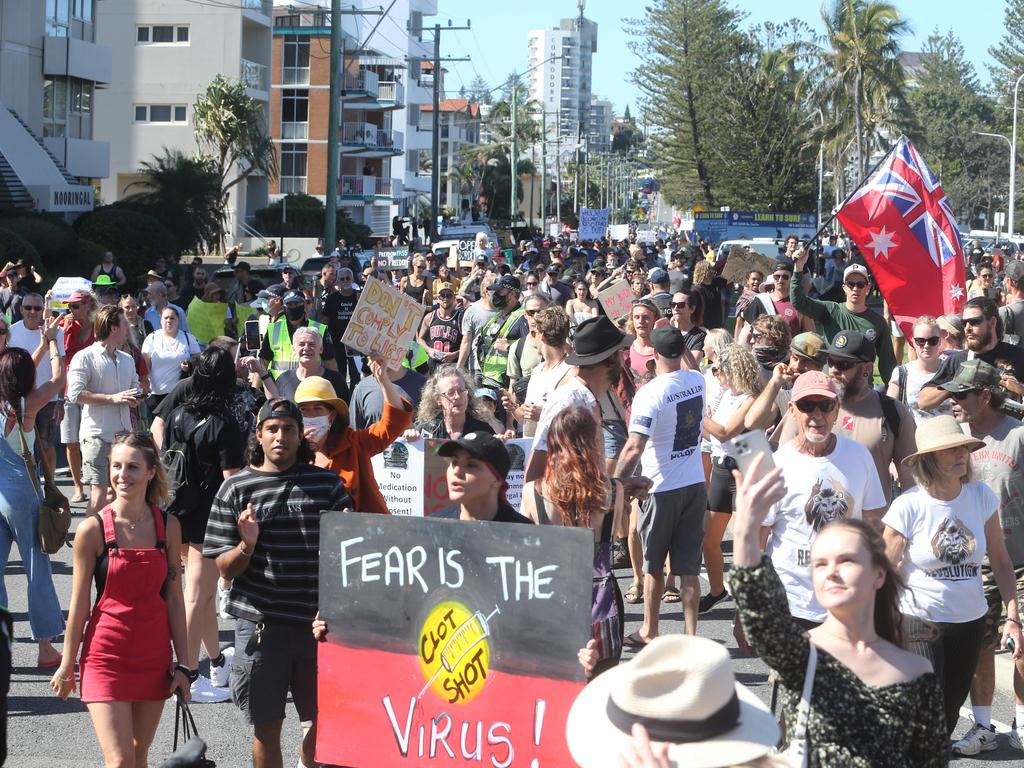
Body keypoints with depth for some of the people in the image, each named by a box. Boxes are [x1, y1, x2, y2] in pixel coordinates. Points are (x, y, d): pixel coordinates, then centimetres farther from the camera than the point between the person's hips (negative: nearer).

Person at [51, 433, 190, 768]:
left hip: (154, 656, 3)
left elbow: (174, 598, 6)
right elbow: (79, 603, -3)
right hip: (106, 655, -3)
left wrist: (183, 664, 5)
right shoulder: (93, 529, -9)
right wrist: (67, 664, 2)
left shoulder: (168, 527, 0)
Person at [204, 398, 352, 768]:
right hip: (261, 626, -1)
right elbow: (225, 569, 1)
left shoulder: (327, 483, 4)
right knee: (266, 728, 9)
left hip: (319, 624, 1)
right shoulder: (236, 488, 1)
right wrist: (247, 545, -19)